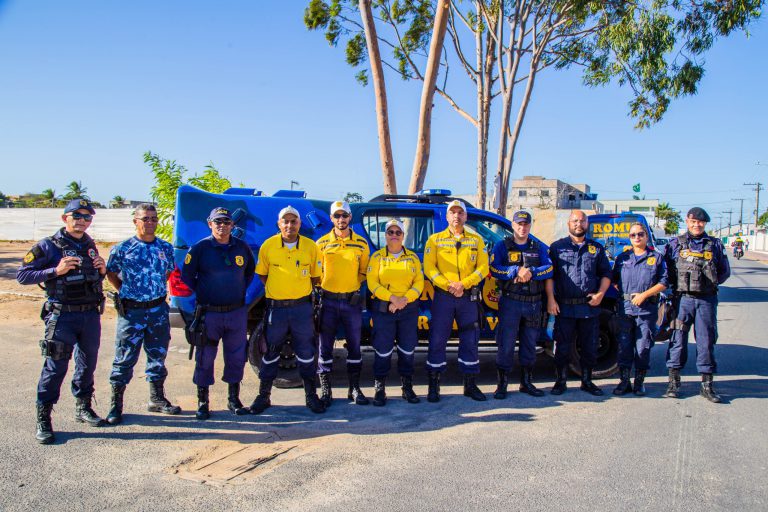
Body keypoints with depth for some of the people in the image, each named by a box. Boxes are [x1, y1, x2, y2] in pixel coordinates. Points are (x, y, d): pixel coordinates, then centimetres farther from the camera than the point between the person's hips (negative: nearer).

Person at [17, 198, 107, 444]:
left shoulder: (90, 246, 12)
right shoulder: (48, 246, -5)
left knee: (88, 363, 13)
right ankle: (43, 420, 7)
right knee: (56, 367, -4)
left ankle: (83, 407, 29)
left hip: (91, 315, 5)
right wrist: (56, 271, -19)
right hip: (62, 316, -5)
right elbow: (21, 275, -7)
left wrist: (102, 270, 1)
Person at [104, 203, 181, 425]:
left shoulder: (166, 248, 5)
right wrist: (125, 291, 2)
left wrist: (156, 289, 10)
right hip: (131, 310, -4)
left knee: (158, 356, 14)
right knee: (125, 359, 1)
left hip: (159, 309, 4)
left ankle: (157, 399, 28)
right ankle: (116, 405, 12)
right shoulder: (122, 248, -5)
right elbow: (111, 273, 8)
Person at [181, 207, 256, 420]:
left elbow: (250, 272, 19)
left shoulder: (242, 247, 5)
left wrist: (241, 291, 9)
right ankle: (203, 402, 17)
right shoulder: (200, 248, -4)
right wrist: (202, 294, -1)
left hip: (237, 312, 3)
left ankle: (234, 400, 23)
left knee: (237, 358, 9)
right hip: (209, 313, -3)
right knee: (205, 358, 4)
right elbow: (187, 276, 3)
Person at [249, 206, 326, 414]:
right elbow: (262, 274, 9)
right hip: (276, 307, 0)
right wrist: (277, 289, 5)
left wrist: (299, 289, 4)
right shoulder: (268, 245, -3)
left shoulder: (311, 246, -2)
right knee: (270, 353, 9)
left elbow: (316, 277, 9)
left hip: (302, 307, 0)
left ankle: (311, 395, 20)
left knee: (306, 353, 7)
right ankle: (263, 396, 22)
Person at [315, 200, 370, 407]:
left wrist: (352, 284, 1)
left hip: (352, 300, 1)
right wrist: (323, 285, -3)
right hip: (328, 300, -1)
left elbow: (363, 272, 13)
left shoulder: (361, 243, 5)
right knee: (325, 347, 3)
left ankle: (354, 388, 20)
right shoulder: (322, 243, 2)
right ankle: (325, 390, 14)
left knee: (354, 346, 8)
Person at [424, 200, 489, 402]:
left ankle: (470, 385, 19)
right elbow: (429, 268, -3)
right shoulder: (435, 240, 6)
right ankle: (433, 385, 10)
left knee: (470, 341, 7)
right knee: (437, 340, 0)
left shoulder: (476, 240, 11)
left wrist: (463, 284, -13)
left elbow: (483, 268, 2)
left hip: (469, 296, 2)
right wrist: (448, 285, -17)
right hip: (442, 296, -2)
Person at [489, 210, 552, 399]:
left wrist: (531, 272, -19)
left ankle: (526, 382, 24)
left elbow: (549, 268, -2)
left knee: (530, 344, 12)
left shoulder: (539, 247, 12)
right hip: (510, 301, -3)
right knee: (506, 344, -3)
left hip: (534, 303, 4)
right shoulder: (502, 246, 3)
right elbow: (494, 269, -10)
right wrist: (517, 271, -20)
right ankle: (502, 384, 6)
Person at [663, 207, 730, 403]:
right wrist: (678, 284, 1)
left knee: (706, 341, 4)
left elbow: (725, 271, 15)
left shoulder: (715, 245, 9)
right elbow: (666, 270, 9)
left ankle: (707, 384, 13)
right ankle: (674, 381, 8)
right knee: (678, 339, 0)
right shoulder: (675, 244, 6)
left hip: (707, 300, 1)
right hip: (682, 298, -1)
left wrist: (710, 283, 5)